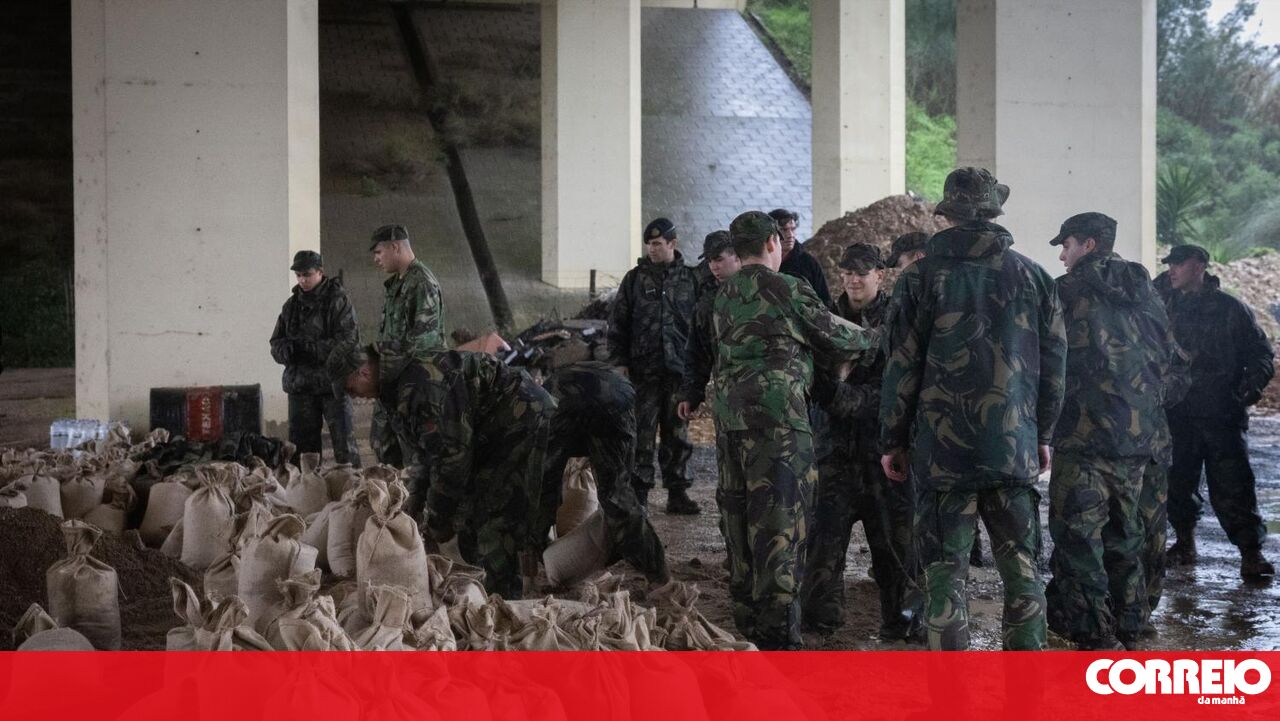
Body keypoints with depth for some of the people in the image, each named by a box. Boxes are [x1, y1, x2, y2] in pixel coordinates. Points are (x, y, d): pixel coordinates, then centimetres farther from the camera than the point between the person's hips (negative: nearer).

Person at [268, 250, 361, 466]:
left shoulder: (338, 301, -5)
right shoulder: (292, 305, 13)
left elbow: (347, 342, -14)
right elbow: (276, 343, 13)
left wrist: (310, 348, -20)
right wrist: (287, 351, -12)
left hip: (333, 383, -5)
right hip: (300, 385, 5)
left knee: (344, 443, -5)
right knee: (301, 443, 10)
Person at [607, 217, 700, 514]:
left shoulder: (690, 278, 7)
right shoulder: (635, 278, 5)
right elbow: (618, 322, 7)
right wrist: (619, 361, -1)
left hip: (679, 368, 1)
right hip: (643, 369, -1)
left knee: (677, 433, 7)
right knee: (642, 433, -3)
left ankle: (677, 492, 13)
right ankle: (639, 492, 3)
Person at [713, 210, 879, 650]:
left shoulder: (724, 296, 13)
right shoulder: (788, 290, -8)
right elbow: (835, 337, 1)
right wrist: (875, 338, 20)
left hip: (729, 411, 7)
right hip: (776, 414, -7)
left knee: (739, 512, 13)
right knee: (780, 519, -5)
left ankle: (747, 619, 21)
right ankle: (779, 633, -5)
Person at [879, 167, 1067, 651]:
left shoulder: (921, 278, -4)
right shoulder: (1034, 277, 4)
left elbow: (902, 368, -3)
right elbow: (1054, 363, 9)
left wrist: (893, 442, 7)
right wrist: (1043, 434, 19)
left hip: (943, 448, -2)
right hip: (1015, 448, 2)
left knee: (945, 570, 3)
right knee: (1021, 567, 11)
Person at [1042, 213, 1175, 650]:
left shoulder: (1068, 292, -6)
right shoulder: (1146, 294, 13)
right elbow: (1167, 361, 18)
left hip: (1084, 434, -7)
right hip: (1138, 436, 7)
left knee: (1078, 536, -3)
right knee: (1124, 533, 16)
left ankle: (1096, 638, -9)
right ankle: (1128, 631, 21)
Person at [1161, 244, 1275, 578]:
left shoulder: (1231, 309, 0)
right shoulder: (1167, 306, 10)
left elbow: (1261, 353, 3)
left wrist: (1253, 384, -13)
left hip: (1223, 415, -4)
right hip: (1178, 414, 4)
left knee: (1233, 486, -10)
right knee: (1178, 482, 9)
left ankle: (1251, 552, -9)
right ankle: (1184, 541, 25)